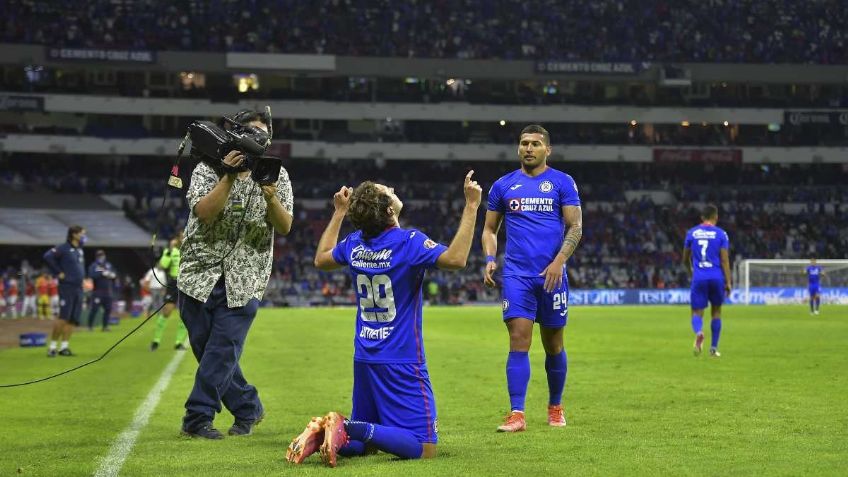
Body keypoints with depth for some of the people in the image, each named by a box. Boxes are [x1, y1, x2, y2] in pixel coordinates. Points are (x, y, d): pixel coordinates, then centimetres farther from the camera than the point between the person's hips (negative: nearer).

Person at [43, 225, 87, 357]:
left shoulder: (80, 250, 16)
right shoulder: (63, 248, -9)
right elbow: (48, 257, -21)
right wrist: (58, 273, -17)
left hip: (78, 288, 8)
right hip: (67, 287, -8)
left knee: (73, 319, 4)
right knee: (64, 317, -12)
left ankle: (64, 347, 8)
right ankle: (52, 346, -6)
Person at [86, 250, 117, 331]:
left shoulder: (108, 265, 14)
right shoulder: (93, 266, -3)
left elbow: (114, 274, 15)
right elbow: (91, 275, -19)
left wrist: (113, 275, -8)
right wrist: (102, 273, -24)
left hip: (107, 291, 5)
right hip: (97, 291, -5)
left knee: (108, 309, 4)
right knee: (94, 308, -8)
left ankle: (105, 326, 12)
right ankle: (90, 326, 0)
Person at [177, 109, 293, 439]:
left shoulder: (276, 175, 4)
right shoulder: (208, 169, -1)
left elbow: (285, 227, -4)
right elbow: (204, 213, -17)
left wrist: (270, 197, -22)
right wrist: (228, 177, -25)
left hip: (244, 281, 0)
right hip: (201, 274, 1)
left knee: (222, 350, -9)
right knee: (206, 348, 5)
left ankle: (197, 418, -2)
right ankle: (247, 408, 21)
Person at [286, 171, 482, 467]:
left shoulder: (354, 244, 3)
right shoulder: (409, 242, -17)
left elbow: (321, 259, 23)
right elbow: (456, 258, -29)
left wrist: (339, 212, 30)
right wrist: (471, 206, -23)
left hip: (364, 360, 7)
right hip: (402, 362, -7)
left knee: (361, 441, 20)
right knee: (424, 448, -8)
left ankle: (322, 431, -10)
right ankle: (349, 429, -24)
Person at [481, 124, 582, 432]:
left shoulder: (562, 182, 3)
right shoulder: (503, 185, 10)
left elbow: (575, 227, -1)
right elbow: (490, 229, 15)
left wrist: (559, 261, -15)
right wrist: (490, 259, -3)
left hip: (551, 275, -1)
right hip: (516, 274, 1)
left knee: (553, 344, 9)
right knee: (519, 341, -10)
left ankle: (555, 407, 26)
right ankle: (516, 414, -13)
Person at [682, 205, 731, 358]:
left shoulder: (692, 233, 7)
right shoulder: (721, 234, 1)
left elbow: (685, 259, 14)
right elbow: (725, 260, -4)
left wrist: (690, 272, 33)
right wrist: (728, 282, -1)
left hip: (698, 278, 0)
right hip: (716, 277, 0)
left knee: (697, 312, 3)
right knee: (716, 311, 18)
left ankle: (698, 332, -31)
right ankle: (714, 348, 19)